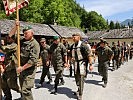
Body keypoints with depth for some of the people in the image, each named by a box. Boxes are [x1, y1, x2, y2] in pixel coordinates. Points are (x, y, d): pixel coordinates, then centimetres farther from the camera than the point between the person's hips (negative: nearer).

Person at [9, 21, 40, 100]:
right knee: (23, 89, 19)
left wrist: (22, 68, -17)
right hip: (22, 68, 8)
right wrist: (16, 26, 0)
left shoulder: (35, 44, -15)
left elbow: (33, 60, -22)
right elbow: (11, 36, 14)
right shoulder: (22, 40, 6)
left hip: (29, 70, -7)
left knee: (26, 90, -13)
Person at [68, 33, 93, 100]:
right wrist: (68, 62, 13)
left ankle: (80, 95, 4)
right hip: (75, 63, 7)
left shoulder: (83, 45, -12)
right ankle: (79, 90, 37)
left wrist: (90, 64, -15)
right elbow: (70, 55, 19)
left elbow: (89, 55, -13)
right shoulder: (72, 46, 9)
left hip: (82, 63, -6)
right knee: (76, 78, 15)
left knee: (81, 78, -6)